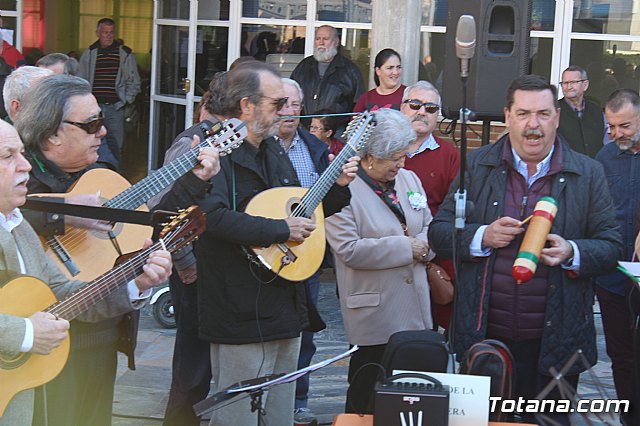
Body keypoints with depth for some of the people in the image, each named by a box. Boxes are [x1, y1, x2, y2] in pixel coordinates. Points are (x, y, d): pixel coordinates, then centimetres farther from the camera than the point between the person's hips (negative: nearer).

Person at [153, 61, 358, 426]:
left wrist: (338, 186, 10)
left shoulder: (274, 151, 14)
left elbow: (299, 211, 25)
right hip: (243, 313, -9)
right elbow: (213, 216, -32)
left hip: (285, 310, 9)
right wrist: (281, 230, -24)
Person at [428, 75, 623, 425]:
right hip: (484, 336, 1)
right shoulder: (477, 166, 4)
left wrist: (571, 252, -18)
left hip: (555, 341, 0)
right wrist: (483, 236, -15)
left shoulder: (588, 173, 3)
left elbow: (611, 246, 2)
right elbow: (439, 232, 3)